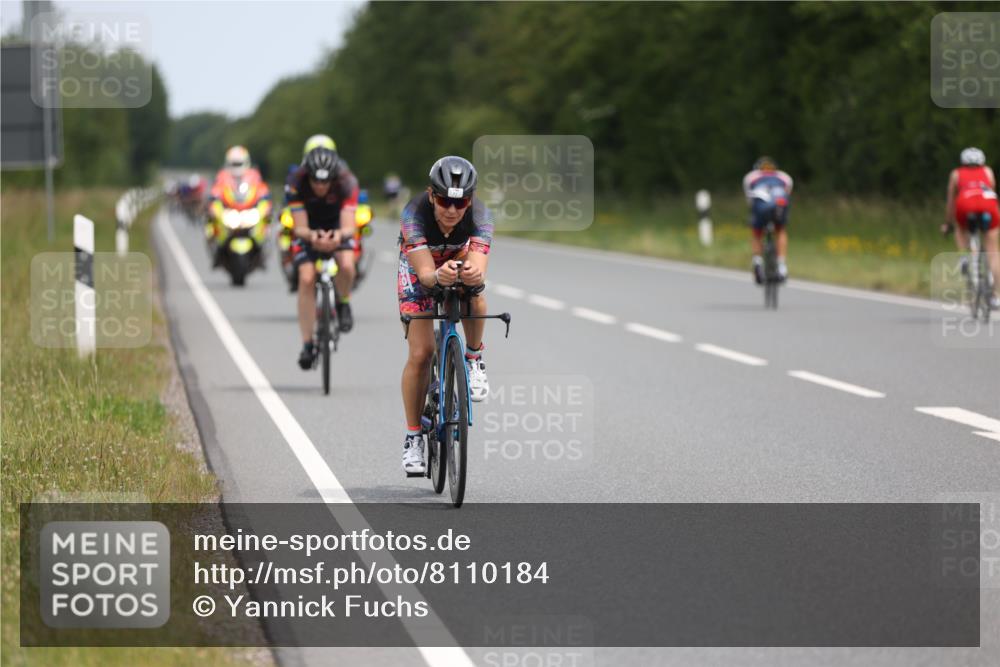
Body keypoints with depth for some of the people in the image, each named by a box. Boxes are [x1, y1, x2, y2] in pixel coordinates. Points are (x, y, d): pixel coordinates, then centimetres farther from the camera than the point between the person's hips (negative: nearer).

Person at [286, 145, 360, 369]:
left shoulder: (347, 182, -30)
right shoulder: (296, 183, -30)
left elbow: (349, 227, -35)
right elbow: (300, 227, -31)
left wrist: (340, 234, -58)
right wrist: (312, 236, -54)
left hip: (337, 227, 0)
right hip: (308, 229, 0)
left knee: (346, 265, -30)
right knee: (306, 279, -17)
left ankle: (343, 303, 2)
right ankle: (307, 344, -8)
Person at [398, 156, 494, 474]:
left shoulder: (480, 216, -33)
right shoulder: (414, 214, -37)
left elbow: (479, 270, -44)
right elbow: (425, 274, -43)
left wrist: (474, 275, -69)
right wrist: (439, 276, -66)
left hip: (459, 261, 1)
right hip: (419, 269, -1)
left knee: (474, 298, -34)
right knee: (421, 353, -11)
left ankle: (473, 359, -6)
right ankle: (413, 436, 3)